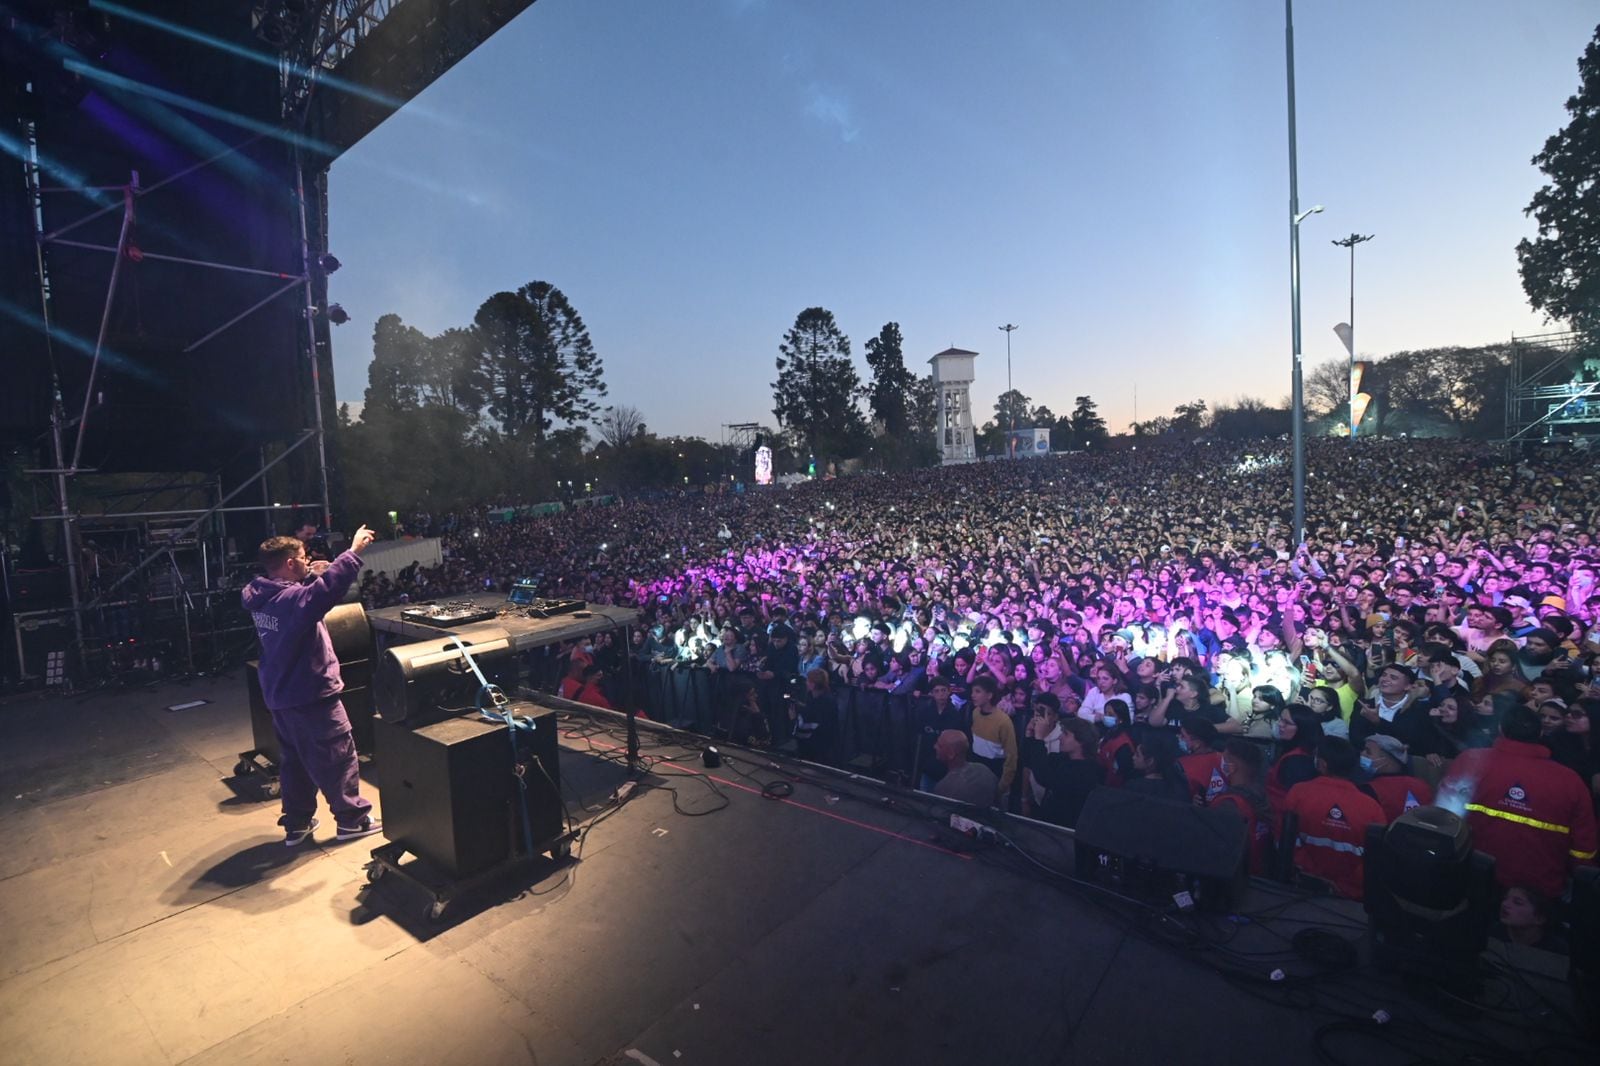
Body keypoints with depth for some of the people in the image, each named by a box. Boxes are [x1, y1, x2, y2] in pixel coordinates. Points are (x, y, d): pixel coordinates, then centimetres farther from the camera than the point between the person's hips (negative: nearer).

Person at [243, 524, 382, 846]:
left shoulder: (261, 598, 2)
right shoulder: (292, 599, -25)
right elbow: (329, 588, -38)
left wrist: (312, 575, 7)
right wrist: (354, 551, -33)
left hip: (280, 695, 9)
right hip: (311, 694, -9)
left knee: (294, 760, 19)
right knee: (338, 756, 3)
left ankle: (296, 824, 27)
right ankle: (352, 819, 13)